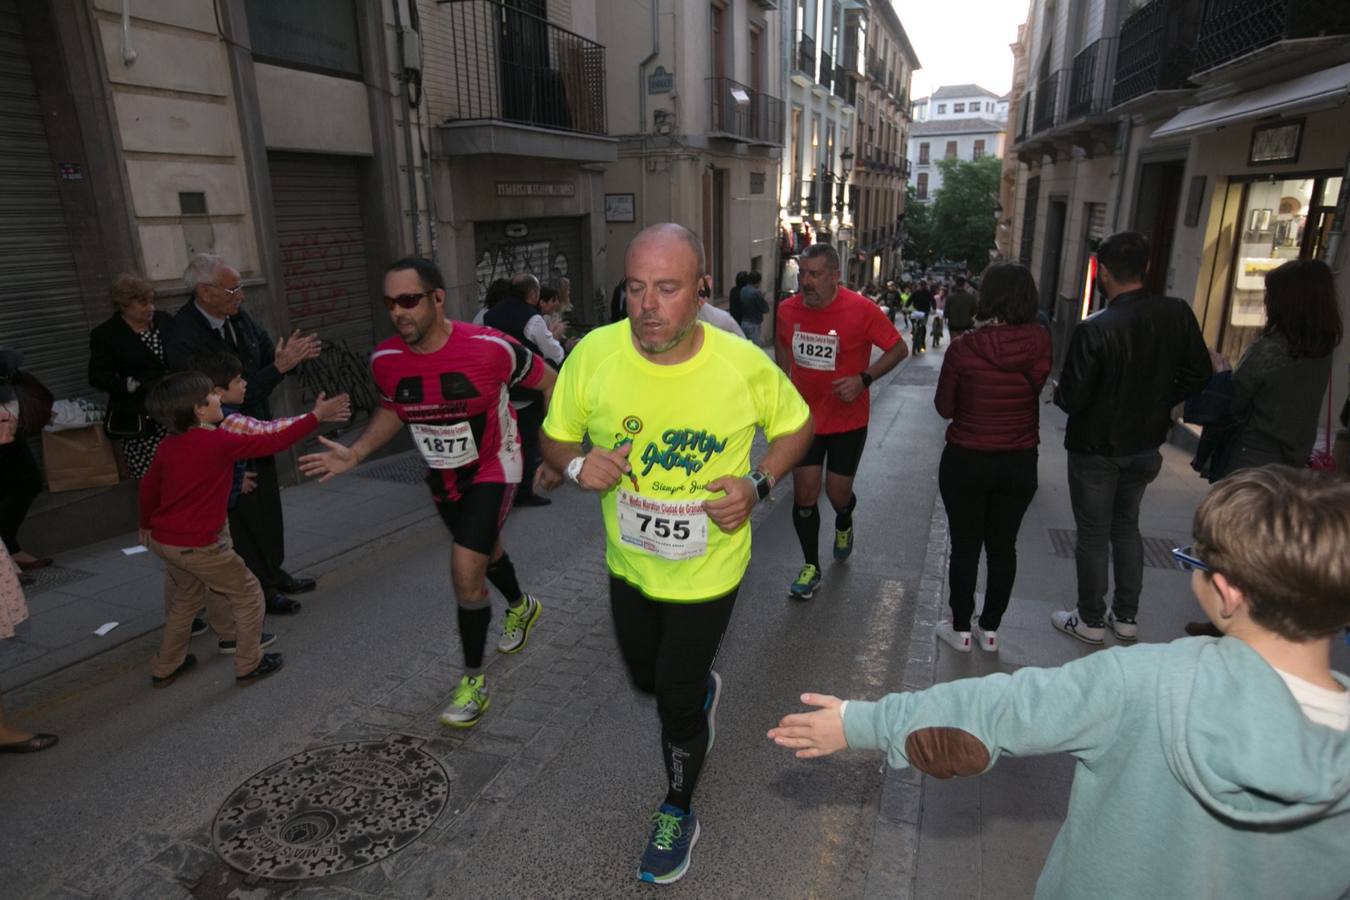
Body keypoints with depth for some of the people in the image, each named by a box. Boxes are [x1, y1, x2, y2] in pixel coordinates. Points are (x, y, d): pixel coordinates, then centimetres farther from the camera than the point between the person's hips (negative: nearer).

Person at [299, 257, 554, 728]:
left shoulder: (489, 347, -27)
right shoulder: (385, 360, -13)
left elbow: (547, 383, -12)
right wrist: (355, 453, -5)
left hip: (492, 468, -5)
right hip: (441, 475, 5)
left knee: (465, 570, -16)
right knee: (485, 550, 25)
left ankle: (473, 679, 5)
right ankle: (520, 606, 57)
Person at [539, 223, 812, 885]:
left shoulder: (743, 364, -20)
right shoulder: (594, 353, -18)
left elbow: (795, 424, -1)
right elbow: (555, 439, -3)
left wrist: (756, 484, -17)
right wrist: (576, 465, -26)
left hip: (707, 572, -3)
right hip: (628, 564, 3)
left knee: (678, 706, 10)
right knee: (647, 679, 26)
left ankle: (678, 815, 42)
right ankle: (702, 686, 64)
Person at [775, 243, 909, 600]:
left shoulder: (861, 310, -17)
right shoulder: (787, 309, -6)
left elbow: (898, 348, -8)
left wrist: (864, 379, -21)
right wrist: (786, 384, 6)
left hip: (848, 420, -2)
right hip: (805, 418, 3)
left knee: (837, 493, 6)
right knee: (804, 493, 1)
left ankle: (844, 526, 45)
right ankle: (811, 568, 19)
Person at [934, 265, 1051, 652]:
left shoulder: (963, 348, -17)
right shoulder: (1039, 342, -9)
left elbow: (944, 407, -6)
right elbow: (1038, 385, 8)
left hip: (966, 461, -2)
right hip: (1020, 464, 3)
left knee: (965, 547, 11)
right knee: (1003, 547, 16)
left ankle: (961, 628, 23)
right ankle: (989, 628, 28)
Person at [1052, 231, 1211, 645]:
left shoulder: (1094, 329, -25)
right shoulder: (1177, 314, -7)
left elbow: (1072, 399, -22)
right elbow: (1198, 375, 1)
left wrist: (1059, 391, 0)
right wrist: (1156, 402, 11)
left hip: (1096, 449, -5)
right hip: (1146, 445, 6)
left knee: (1093, 534, 10)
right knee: (1127, 526, 22)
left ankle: (1091, 621, 23)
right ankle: (1126, 618, 32)